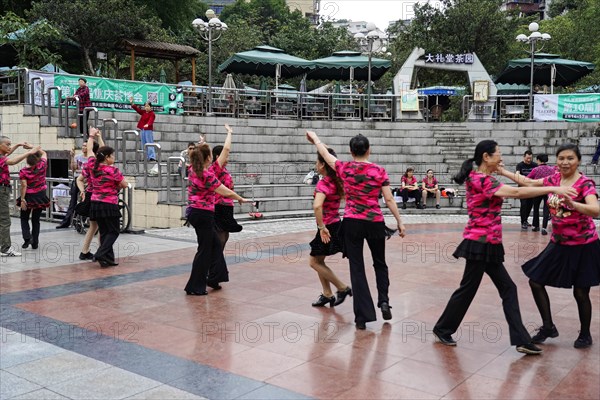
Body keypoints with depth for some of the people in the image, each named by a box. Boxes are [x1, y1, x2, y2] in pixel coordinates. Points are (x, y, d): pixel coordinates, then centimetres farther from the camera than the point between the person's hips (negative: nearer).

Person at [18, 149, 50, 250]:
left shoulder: (23, 171, -13)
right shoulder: (42, 166, -7)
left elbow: (24, 186, -18)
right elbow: (43, 153, 10)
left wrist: (22, 200, -15)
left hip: (29, 197, -2)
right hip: (40, 196, 2)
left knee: (24, 218, 15)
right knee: (36, 220, 13)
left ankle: (27, 238, -7)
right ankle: (35, 243, 13)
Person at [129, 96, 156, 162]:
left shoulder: (152, 114, -9)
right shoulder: (143, 112, 13)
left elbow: (151, 120, -26)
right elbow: (137, 109, 11)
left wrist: (147, 124, -46)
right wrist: (132, 103, 1)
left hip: (149, 130, -8)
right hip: (142, 130, 8)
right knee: (144, 144, 9)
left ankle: (152, 157, -14)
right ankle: (146, 157, 13)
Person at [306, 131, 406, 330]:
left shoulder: (344, 168, -2)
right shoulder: (379, 171, -4)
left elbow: (326, 154, 15)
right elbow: (389, 199, -5)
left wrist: (314, 137, 31)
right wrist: (400, 222, 4)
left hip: (352, 223, 0)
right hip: (375, 223, 0)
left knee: (356, 267, 4)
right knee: (379, 263, 22)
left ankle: (362, 315, 3)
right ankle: (384, 301, 8)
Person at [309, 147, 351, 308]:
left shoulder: (323, 183, -21)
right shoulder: (337, 181, 4)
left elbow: (317, 206, -35)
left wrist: (321, 227, -28)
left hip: (327, 228, -8)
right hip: (336, 224, 8)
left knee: (314, 262, 7)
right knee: (318, 260, 18)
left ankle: (343, 288, 8)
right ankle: (327, 295, 24)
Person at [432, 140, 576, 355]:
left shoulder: (480, 178, 12)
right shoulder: (481, 180, -19)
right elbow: (516, 193, -25)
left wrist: (498, 170, 9)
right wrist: (554, 189, -23)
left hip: (487, 245, 10)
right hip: (480, 244, -10)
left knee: (508, 289, 7)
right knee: (468, 289, 3)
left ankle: (521, 340, 9)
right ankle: (442, 329, 21)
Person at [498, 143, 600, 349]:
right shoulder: (554, 180, 1)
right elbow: (528, 182, 15)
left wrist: (573, 204, -50)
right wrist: (502, 171, 14)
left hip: (583, 246, -6)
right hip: (559, 243, 6)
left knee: (580, 292, 2)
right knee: (536, 281, 6)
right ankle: (548, 327, 22)